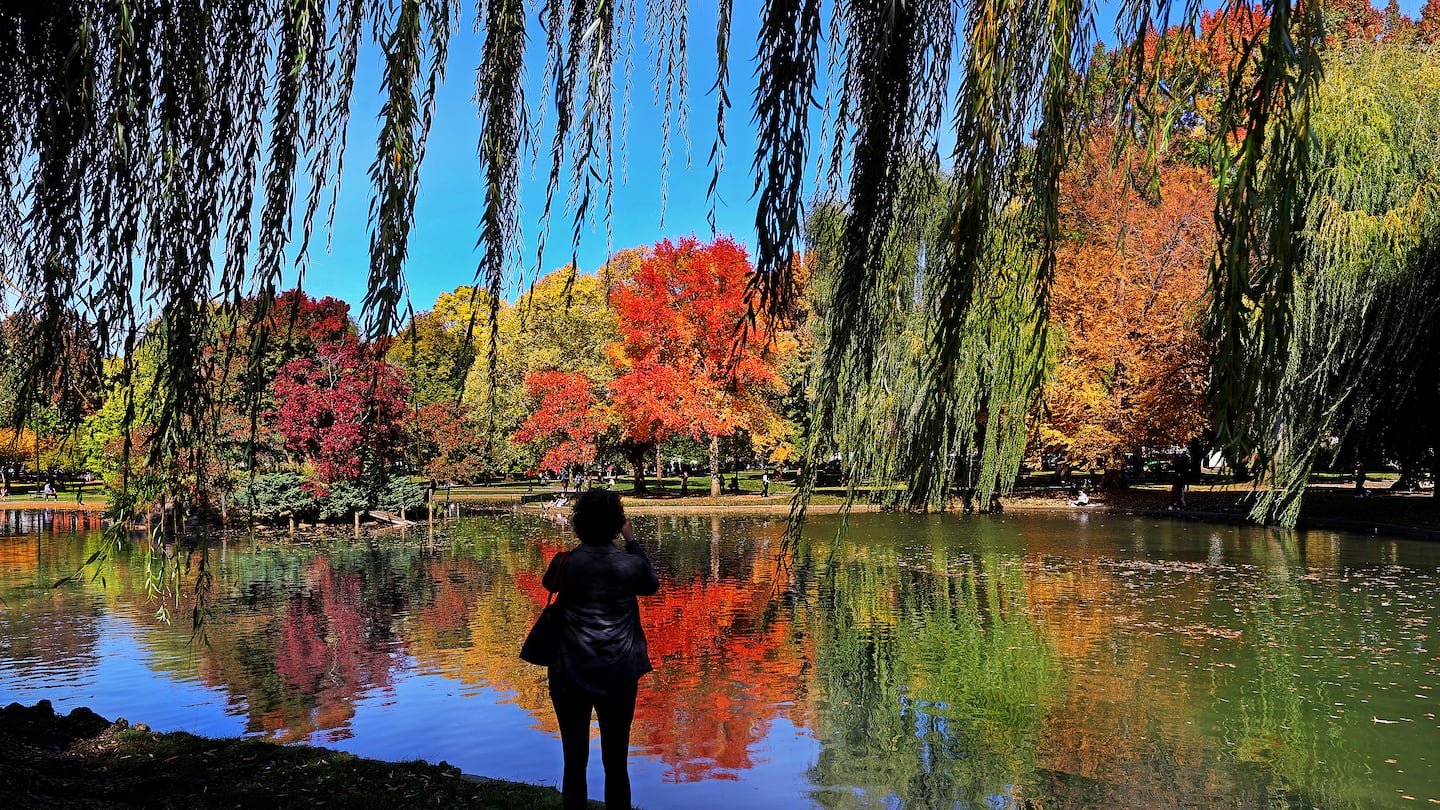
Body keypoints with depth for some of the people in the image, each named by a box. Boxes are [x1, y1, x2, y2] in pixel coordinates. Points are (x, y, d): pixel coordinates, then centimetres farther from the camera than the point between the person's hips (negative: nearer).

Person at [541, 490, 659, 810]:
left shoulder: (565, 563, -8)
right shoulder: (630, 564, -9)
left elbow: (548, 584, 15)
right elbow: (652, 584, 14)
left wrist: (573, 554, 12)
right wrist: (631, 540, 14)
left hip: (571, 675, 0)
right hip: (619, 676, 0)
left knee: (575, 763, 11)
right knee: (616, 764, 11)